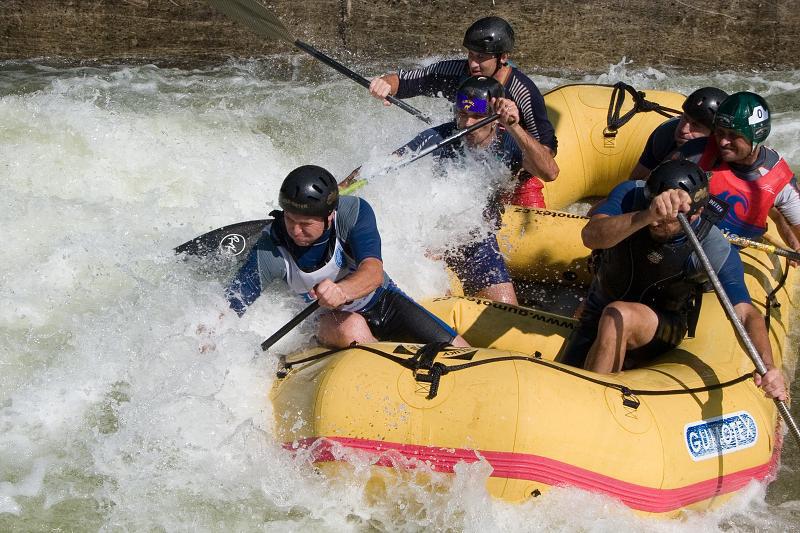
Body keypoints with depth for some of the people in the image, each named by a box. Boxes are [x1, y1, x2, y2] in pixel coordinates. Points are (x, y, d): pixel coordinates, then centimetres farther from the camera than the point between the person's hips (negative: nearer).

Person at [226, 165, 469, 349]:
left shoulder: (353, 212, -26)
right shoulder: (271, 251, -26)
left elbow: (374, 272, -40)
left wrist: (342, 291, -62)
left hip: (383, 301, 2)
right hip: (329, 320, -2)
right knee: (351, 328, -39)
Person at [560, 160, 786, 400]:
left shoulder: (716, 252, -25)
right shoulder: (629, 195, -22)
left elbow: (746, 314, -27)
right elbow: (590, 237, -39)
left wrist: (767, 366, -46)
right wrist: (646, 215, -57)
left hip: (663, 328, -3)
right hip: (598, 315, 3)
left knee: (617, 316, -35)